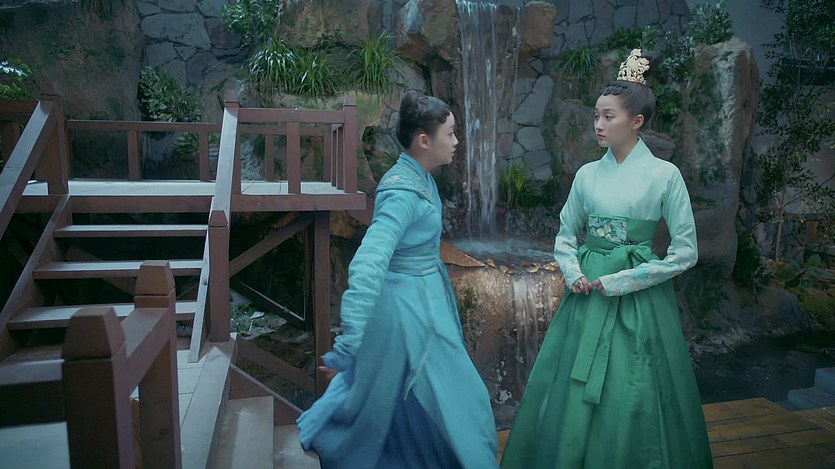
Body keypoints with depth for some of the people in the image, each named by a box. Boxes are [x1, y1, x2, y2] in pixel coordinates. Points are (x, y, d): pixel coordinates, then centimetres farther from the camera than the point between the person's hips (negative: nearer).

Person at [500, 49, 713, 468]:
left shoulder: (664, 174, -6)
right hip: (587, 293, 4)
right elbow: (565, 236, 13)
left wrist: (622, 280, -12)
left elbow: (685, 252, -6)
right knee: (575, 396, 11)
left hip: (638, 298, -3)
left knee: (631, 396, 6)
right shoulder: (587, 174, 5)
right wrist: (574, 274, -6)